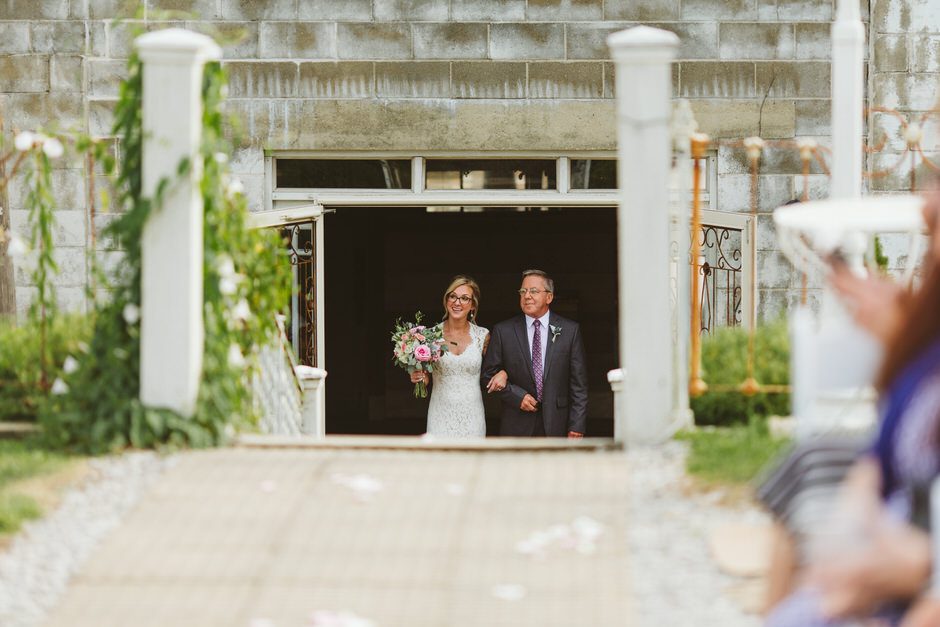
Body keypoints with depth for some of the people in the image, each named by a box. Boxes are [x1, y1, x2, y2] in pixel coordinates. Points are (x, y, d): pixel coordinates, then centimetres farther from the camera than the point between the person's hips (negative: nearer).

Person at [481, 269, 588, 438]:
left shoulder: (570, 330, 4)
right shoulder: (503, 331, 4)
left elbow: (578, 383, 3)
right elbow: (488, 375, 7)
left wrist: (577, 425, -3)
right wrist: (516, 396, -7)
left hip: (556, 425, 0)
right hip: (517, 428, 0)